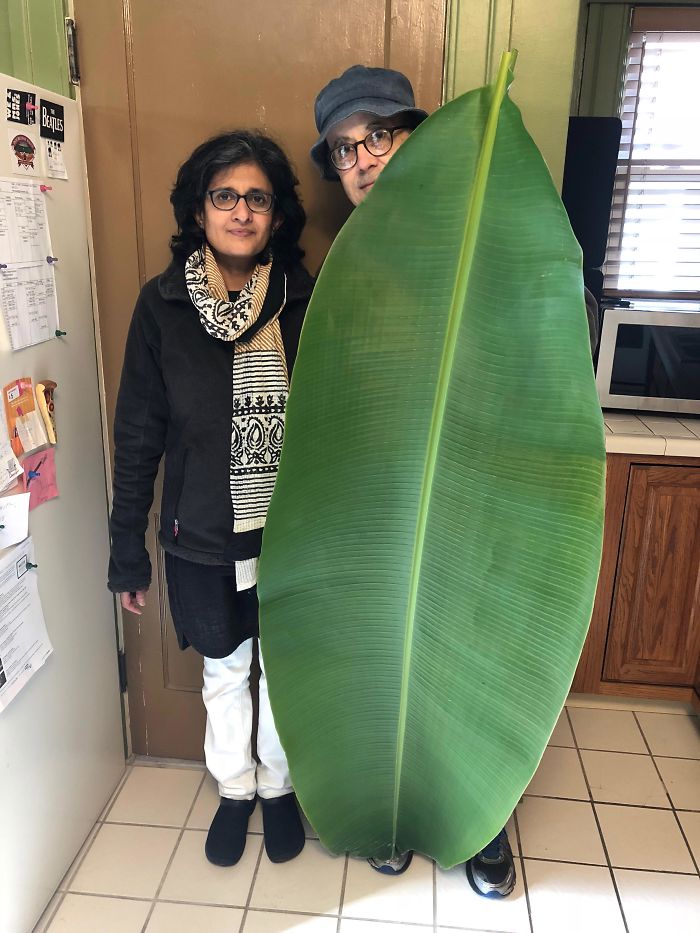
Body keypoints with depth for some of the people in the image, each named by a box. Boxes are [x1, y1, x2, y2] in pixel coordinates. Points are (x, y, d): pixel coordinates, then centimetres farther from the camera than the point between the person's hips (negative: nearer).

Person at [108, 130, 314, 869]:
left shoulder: (307, 301, -7)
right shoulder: (162, 305, -8)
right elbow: (138, 433, -4)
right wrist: (128, 547, -2)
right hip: (205, 538, 0)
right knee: (225, 674, 20)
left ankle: (279, 786, 47)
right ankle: (235, 788, 48)